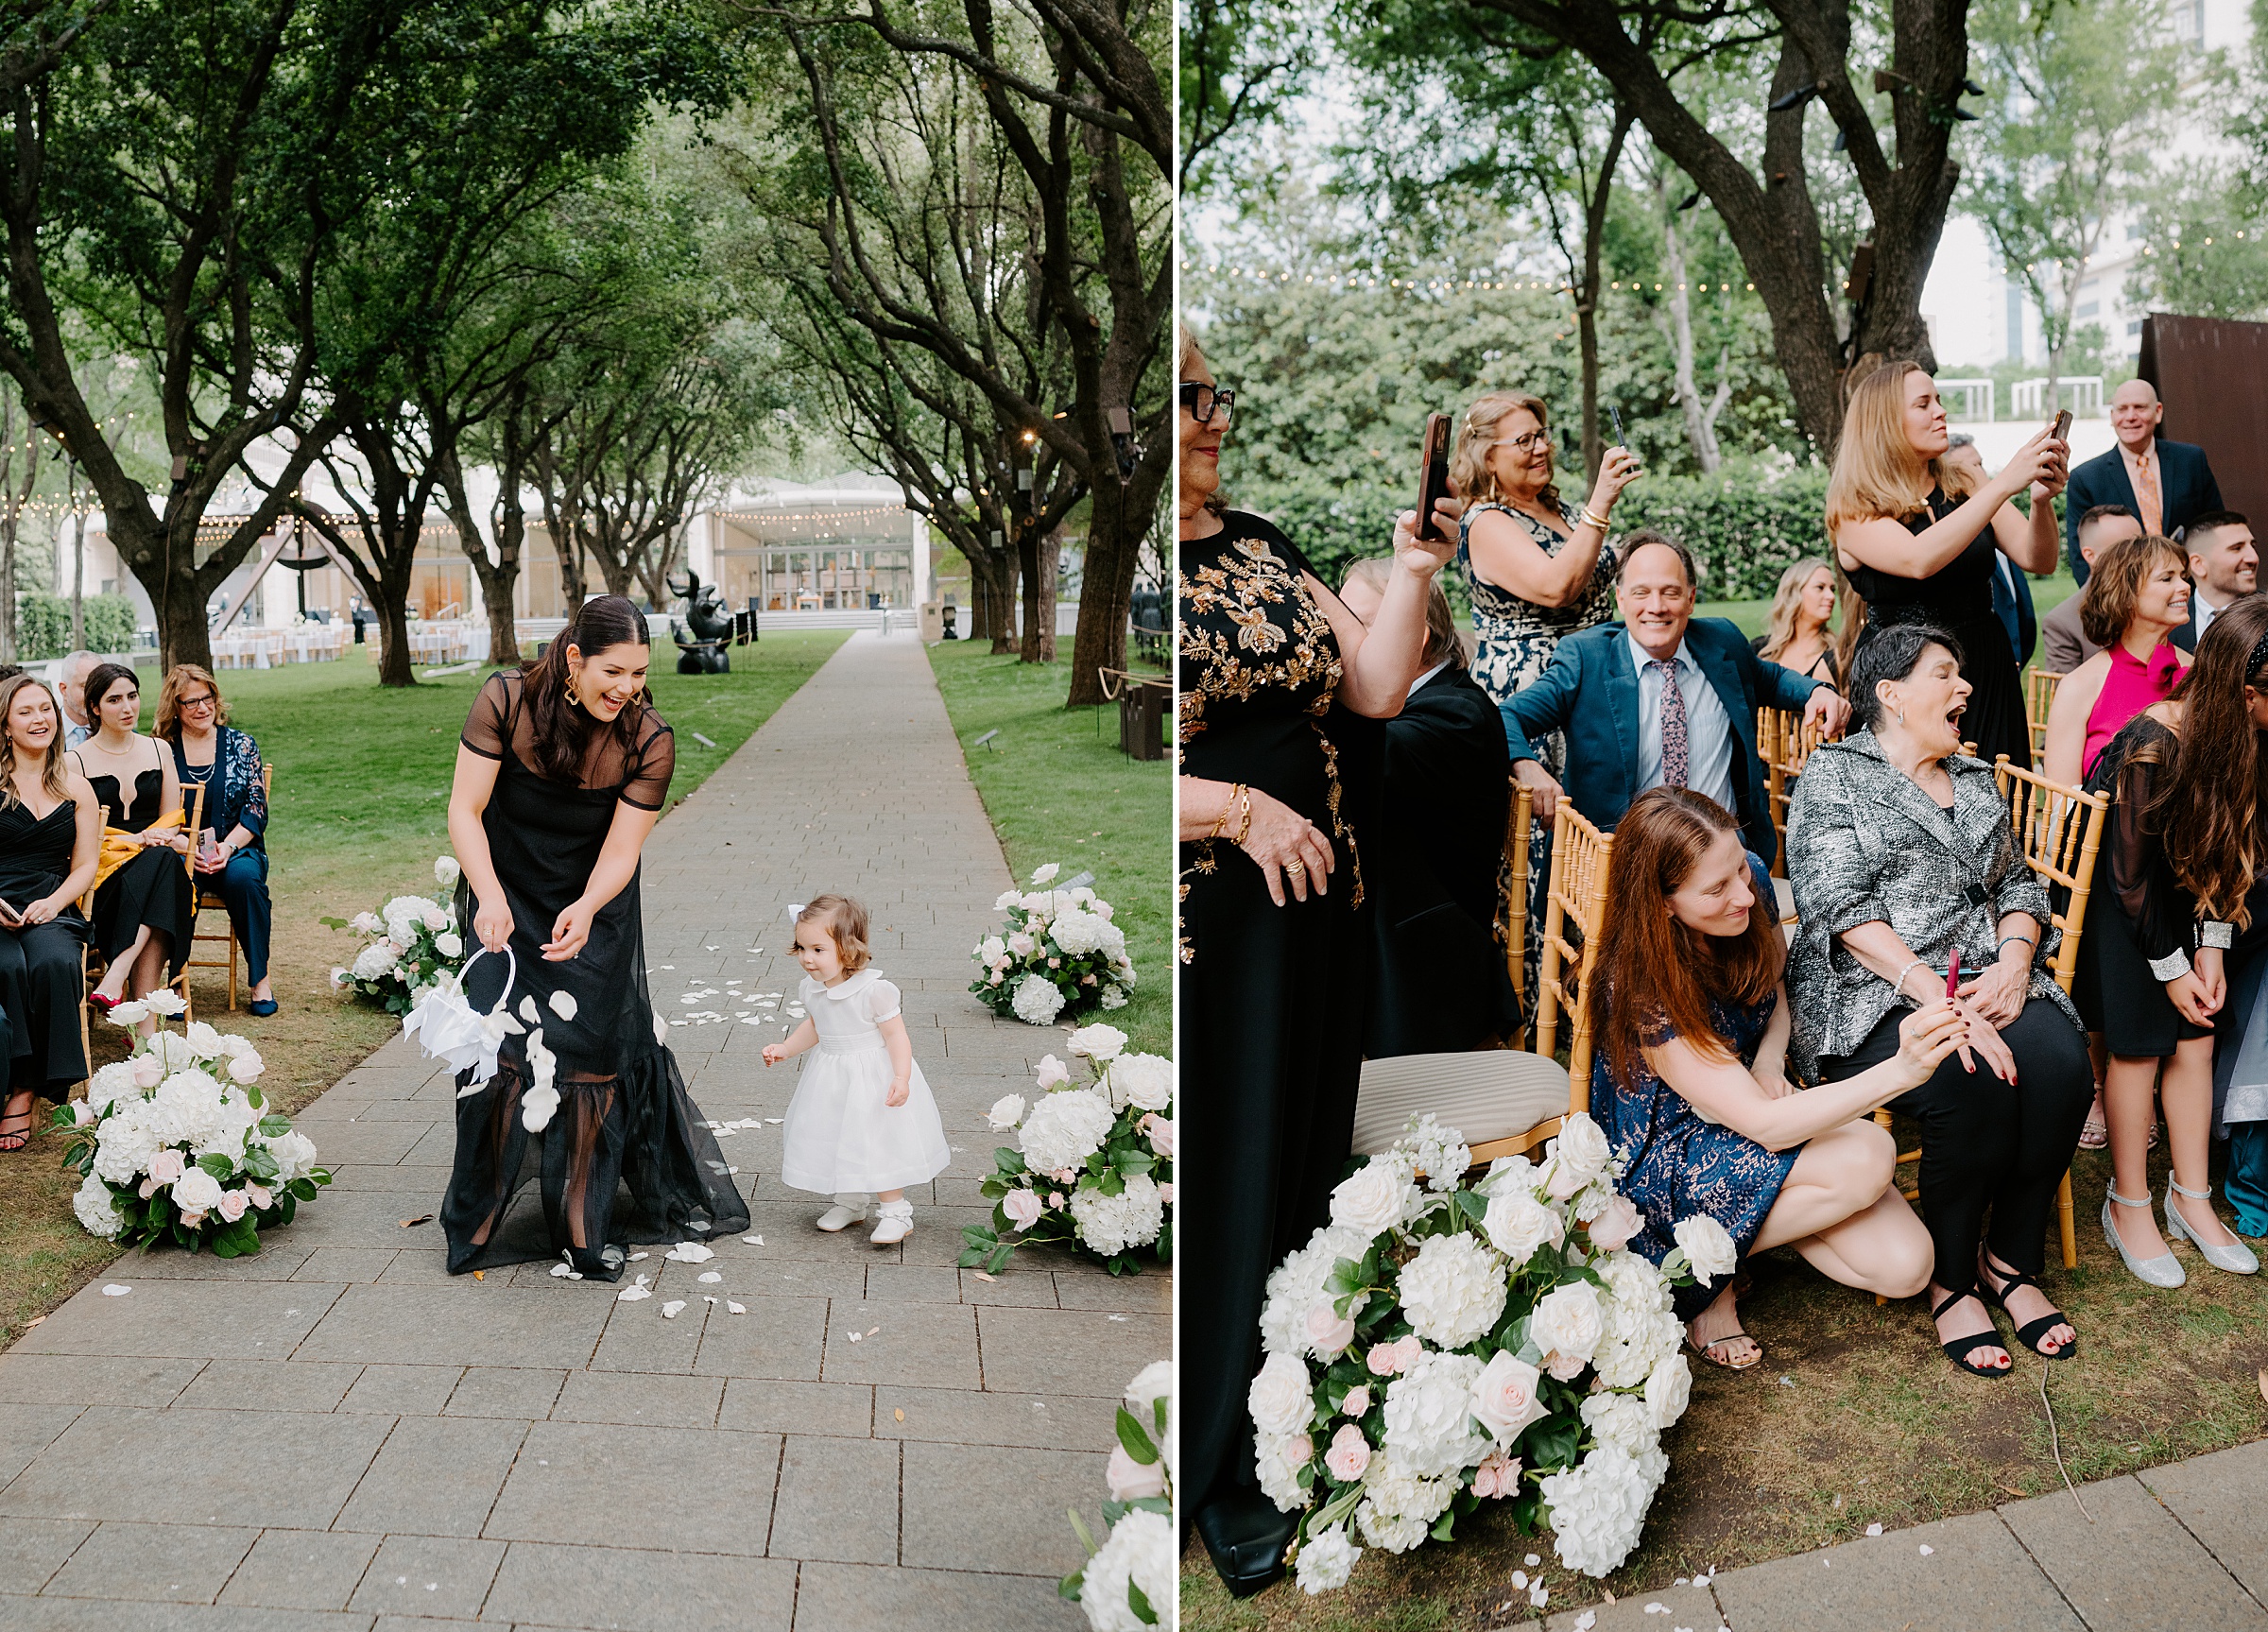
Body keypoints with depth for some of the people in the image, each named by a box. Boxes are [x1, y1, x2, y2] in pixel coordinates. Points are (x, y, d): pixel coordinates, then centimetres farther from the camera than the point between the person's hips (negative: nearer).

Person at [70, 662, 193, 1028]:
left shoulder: (158, 751, 16)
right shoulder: (76, 761, 4)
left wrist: (166, 839, -8)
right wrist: (134, 839, -12)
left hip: (159, 867, 3)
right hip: (103, 871, -3)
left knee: (164, 859, -35)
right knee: (160, 861, -36)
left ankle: (115, 979, -44)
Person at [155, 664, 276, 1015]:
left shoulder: (240, 744, 8)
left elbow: (256, 809, 2)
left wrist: (227, 847, -14)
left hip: (236, 850, 1)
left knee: (244, 877, -33)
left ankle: (260, 978, -23)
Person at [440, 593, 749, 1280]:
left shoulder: (650, 742, -19)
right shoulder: (507, 700, -20)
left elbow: (622, 849, -19)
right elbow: (465, 810, -19)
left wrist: (585, 909, -41)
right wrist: (490, 897, -35)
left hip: (594, 911, 1)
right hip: (507, 903, 0)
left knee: (592, 1057, -1)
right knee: (499, 1051, -5)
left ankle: (586, 1229, 16)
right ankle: (481, 1221, 14)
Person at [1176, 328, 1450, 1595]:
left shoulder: (1260, 545, 10)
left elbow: (1376, 687, 8)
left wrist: (1414, 574, -5)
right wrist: (1241, 808, -21)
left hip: (1316, 920, 6)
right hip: (1210, 938, -6)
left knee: (1292, 1180, 15)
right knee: (1212, 1202, 6)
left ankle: (1246, 1455, 34)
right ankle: (1210, 1476, 26)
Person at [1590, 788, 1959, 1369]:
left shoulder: (1751, 888, -12)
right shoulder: (1641, 990, -31)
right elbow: (1764, 1125, -34)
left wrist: (1770, 1058, -12)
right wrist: (1899, 1072, -46)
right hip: (1665, 1159, -6)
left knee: (1905, 1267, -12)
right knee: (1867, 1158, -28)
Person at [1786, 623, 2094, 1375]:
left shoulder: (1977, 781, 23)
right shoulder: (1833, 775, 2)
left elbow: (2017, 884, 19)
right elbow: (1841, 906, -10)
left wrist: (2014, 962, -5)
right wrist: (1936, 996, -21)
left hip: (1988, 980, 6)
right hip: (1873, 995, -5)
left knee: (2061, 1066, -25)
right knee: (1973, 1084, -32)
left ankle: (2010, 1259, -6)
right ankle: (1950, 1279, -12)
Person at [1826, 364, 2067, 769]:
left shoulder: (1964, 488, 7)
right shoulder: (1855, 511, -7)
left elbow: (2038, 560, 1)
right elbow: (1919, 560, -26)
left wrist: (2041, 500, -19)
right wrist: (2004, 484, -26)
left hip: (1986, 674, 4)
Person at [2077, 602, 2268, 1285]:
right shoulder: (2151, 746, -30)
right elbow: (2131, 874, -21)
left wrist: (2210, 949, -4)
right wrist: (2171, 969, -13)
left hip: (2182, 899, 6)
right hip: (2120, 902, -6)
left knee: (2193, 1042, 6)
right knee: (2139, 1045, -3)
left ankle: (2191, 1200, 18)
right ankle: (2128, 1206, 10)